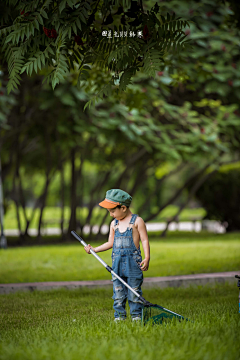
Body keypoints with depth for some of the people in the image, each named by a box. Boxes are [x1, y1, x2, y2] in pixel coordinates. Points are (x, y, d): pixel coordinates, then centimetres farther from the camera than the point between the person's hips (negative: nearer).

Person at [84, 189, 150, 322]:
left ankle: (136, 316, 6)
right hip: (117, 261, 5)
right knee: (118, 291, 4)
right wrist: (94, 249, 14)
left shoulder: (137, 221, -2)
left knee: (134, 291, -1)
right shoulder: (114, 224, 14)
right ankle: (119, 316, 9)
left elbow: (144, 240, -4)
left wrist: (147, 258, -14)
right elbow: (110, 243, 21)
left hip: (133, 261, -5)